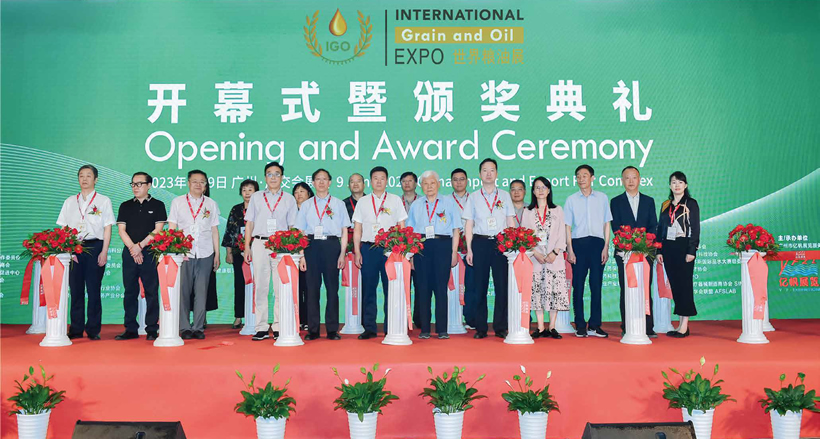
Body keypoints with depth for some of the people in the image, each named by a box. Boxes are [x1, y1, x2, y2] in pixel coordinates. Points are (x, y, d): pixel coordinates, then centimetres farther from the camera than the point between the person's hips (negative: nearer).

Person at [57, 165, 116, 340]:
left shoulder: (103, 201, 7)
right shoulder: (70, 201, 15)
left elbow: (107, 228, 2)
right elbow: (63, 228, 12)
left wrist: (104, 252, -7)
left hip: (94, 247, -3)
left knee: (93, 290, -2)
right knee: (76, 289, 4)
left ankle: (93, 330, 4)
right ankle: (76, 329, 11)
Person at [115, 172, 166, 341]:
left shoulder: (157, 205, 5)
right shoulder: (125, 206, 13)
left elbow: (158, 230, -4)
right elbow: (121, 230, 5)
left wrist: (140, 246, -11)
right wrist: (133, 248, -8)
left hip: (150, 253, -3)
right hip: (129, 253, 3)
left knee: (151, 292, -2)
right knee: (130, 292, 4)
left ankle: (152, 329, 1)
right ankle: (131, 329, 10)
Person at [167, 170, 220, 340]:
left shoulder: (211, 204, 12)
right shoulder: (177, 202, 9)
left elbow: (214, 230, 13)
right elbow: (171, 228, 7)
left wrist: (217, 254, 9)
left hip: (205, 254, 1)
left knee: (201, 291, 1)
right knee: (183, 291, -2)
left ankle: (198, 327, 7)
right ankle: (184, 328, 5)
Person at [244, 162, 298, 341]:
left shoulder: (289, 199, 12)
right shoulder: (256, 197, 14)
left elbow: (292, 226, 9)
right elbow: (249, 224, 13)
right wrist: (247, 247, 4)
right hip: (259, 244, 1)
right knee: (260, 286, 1)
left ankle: (278, 327, 4)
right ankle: (262, 328, 6)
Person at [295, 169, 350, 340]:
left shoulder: (338, 204, 11)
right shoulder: (306, 205, 13)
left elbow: (344, 231, 8)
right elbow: (300, 232, 10)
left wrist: (342, 254, -1)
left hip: (332, 245, -1)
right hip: (311, 246, 1)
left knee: (332, 287, -1)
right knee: (312, 287, 0)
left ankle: (332, 329, 5)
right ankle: (313, 329, 6)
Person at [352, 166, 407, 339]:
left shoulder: (395, 200, 10)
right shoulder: (363, 201, 12)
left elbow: (402, 227, 8)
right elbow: (357, 229, 10)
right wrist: (357, 252, 2)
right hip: (368, 248, 1)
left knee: (390, 289, -2)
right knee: (368, 289, 2)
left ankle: (390, 328, 5)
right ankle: (369, 328, 9)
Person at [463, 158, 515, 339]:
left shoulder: (504, 195, 11)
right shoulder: (473, 197, 9)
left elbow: (511, 222, 9)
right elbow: (469, 224, 7)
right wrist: (469, 249, -1)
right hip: (480, 243, 0)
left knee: (502, 285, -1)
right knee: (480, 286, 1)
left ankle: (500, 327, 6)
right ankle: (480, 328, 7)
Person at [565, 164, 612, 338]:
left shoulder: (602, 198, 9)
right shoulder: (571, 200, 8)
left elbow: (606, 224, 9)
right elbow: (568, 226, 5)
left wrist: (606, 246, 0)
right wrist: (570, 250, -2)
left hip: (597, 243, 0)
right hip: (578, 243, 0)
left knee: (596, 285, 1)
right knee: (578, 285, 0)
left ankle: (595, 325, 7)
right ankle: (580, 326, 6)